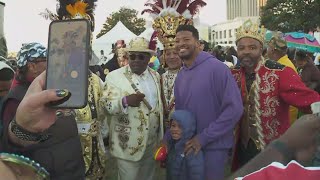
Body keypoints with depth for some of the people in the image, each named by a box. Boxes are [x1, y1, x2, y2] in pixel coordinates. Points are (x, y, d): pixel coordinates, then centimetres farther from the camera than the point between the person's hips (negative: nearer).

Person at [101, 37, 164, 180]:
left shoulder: (155, 76, 6)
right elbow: (107, 106, -16)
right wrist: (125, 101, -35)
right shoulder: (115, 76, -11)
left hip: (153, 143, 5)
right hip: (129, 145, -5)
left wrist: (161, 135, 13)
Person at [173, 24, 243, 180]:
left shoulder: (216, 68, -15)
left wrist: (204, 137, -18)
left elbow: (234, 108, -20)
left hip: (213, 145, -6)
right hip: (188, 145, 6)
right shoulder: (180, 75, 5)